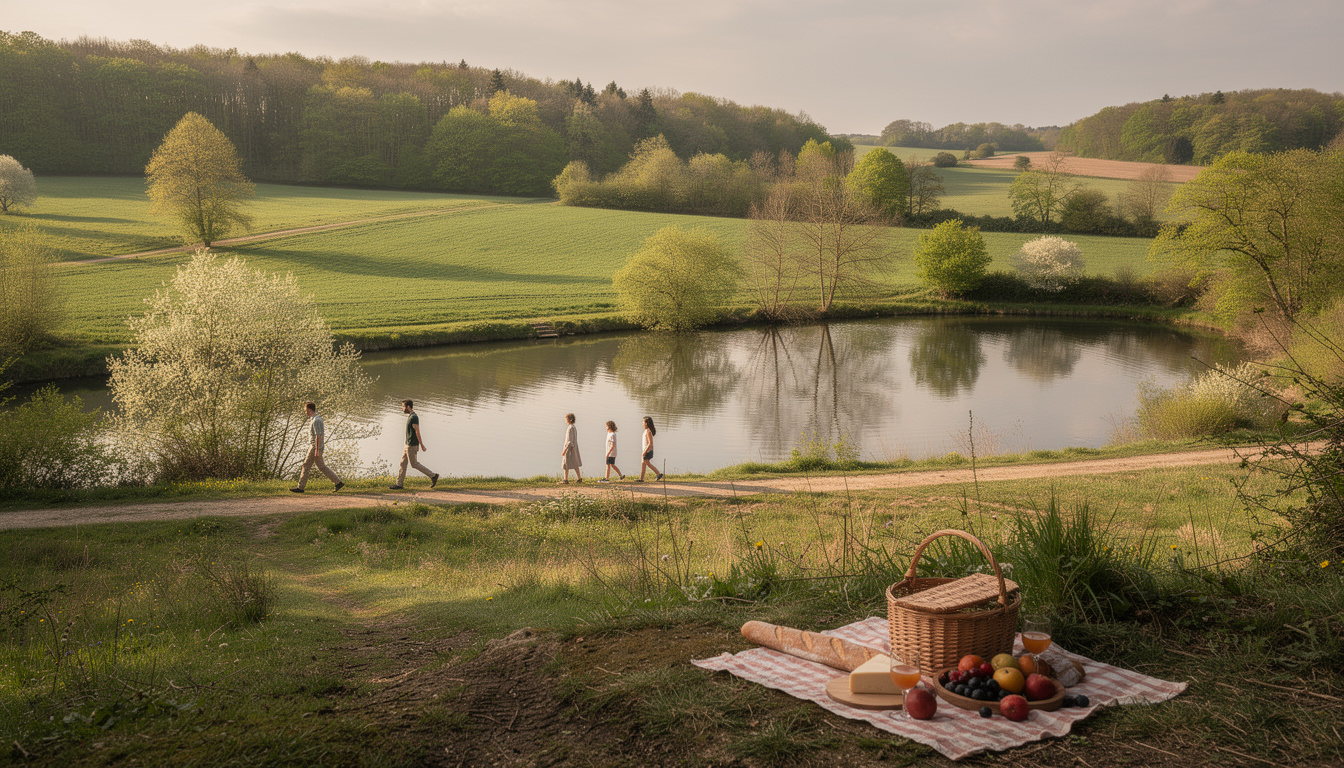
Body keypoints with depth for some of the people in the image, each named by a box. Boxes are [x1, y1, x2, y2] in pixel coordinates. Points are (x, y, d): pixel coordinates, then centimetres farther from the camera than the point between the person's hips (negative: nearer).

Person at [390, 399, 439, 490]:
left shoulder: (414, 417, -19)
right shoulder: (410, 416, 12)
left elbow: (417, 432, -20)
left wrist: (422, 446, -20)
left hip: (412, 446, -10)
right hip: (407, 445, 10)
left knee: (414, 463, -2)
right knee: (403, 463, 9)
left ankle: (433, 475, 4)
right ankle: (399, 484, 13)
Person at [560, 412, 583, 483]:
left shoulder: (570, 428, -18)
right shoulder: (574, 428, 11)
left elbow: (570, 441, -22)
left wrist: (565, 450, -23)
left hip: (569, 448, -9)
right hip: (574, 448, 9)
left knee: (565, 464, -3)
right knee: (575, 464, 13)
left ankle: (566, 479, -1)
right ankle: (579, 478, 15)